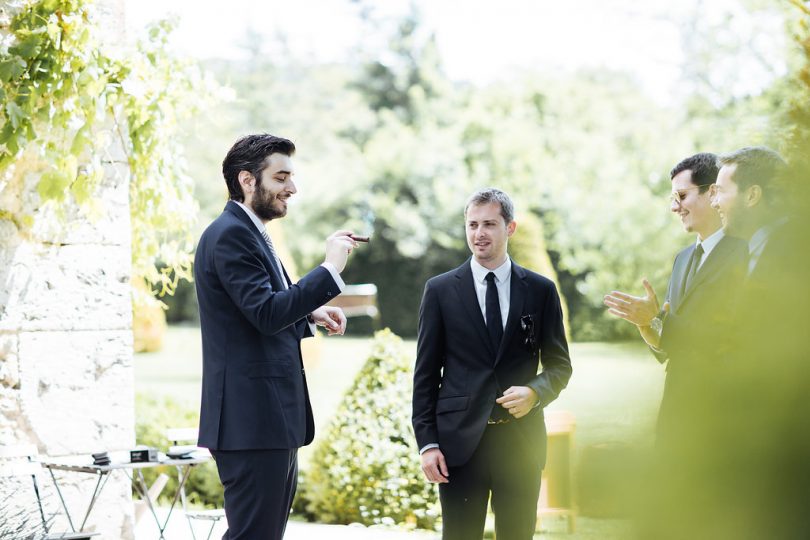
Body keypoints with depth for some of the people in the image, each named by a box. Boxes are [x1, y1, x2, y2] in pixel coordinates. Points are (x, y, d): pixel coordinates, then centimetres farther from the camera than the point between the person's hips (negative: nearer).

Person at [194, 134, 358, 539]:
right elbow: (266, 313, -23)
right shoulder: (229, 235, -14)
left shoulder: (248, 233, 18)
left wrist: (311, 314, 9)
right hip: (252, 419, -11)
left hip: (270, 417, 11)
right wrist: (329, 269, -18)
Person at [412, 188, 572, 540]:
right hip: (460, 441, -1)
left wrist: (534, 392, -12)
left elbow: (559, 365, 10)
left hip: (520, 441, 1)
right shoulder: (440, 290, 4)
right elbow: (426, 373, 4)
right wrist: (427, 442, -3)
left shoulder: (540, 290, 6)